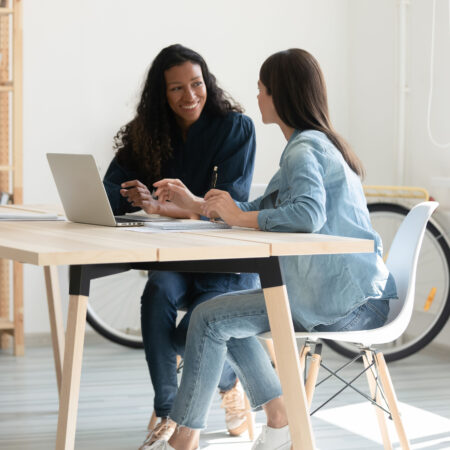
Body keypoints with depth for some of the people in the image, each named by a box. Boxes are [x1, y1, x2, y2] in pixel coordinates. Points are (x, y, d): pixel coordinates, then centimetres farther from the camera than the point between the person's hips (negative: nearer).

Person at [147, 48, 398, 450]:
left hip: (343, 302, -11)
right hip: (356, 295, 11)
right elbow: (265, 210, 21)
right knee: (227, 318, 19)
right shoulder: (316, 144, 19)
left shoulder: (305, 149, -14)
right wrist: (193, 204, 16)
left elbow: (307, 215, -33)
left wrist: (238, 217, -19)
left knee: (209, 319, -11)